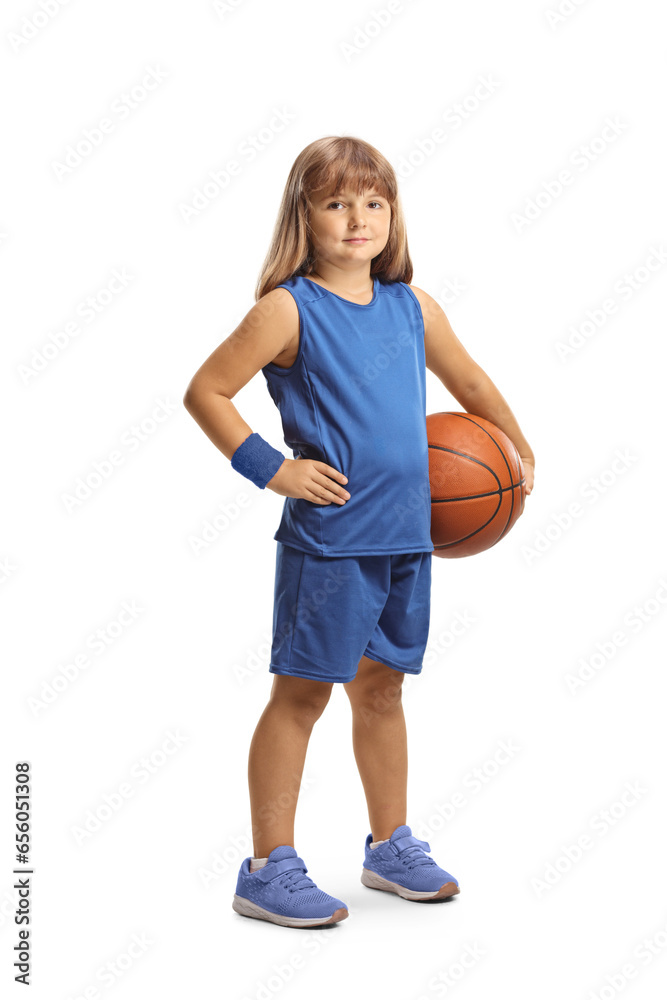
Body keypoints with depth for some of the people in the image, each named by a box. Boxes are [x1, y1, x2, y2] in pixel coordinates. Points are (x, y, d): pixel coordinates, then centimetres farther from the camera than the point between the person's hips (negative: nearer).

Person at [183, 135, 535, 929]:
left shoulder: (413, 308, 9)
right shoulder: (288, 310, -8)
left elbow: (468, 380, 25)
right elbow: (204, 392, -7)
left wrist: (516, 448, 23)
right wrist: (272, 468, -12)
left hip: (406, 535, 6)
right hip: (327, 537, -6)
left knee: (381, 686, 17)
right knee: (302, 691, 0)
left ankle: (390, 847, 31)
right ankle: (268, 870, 10)